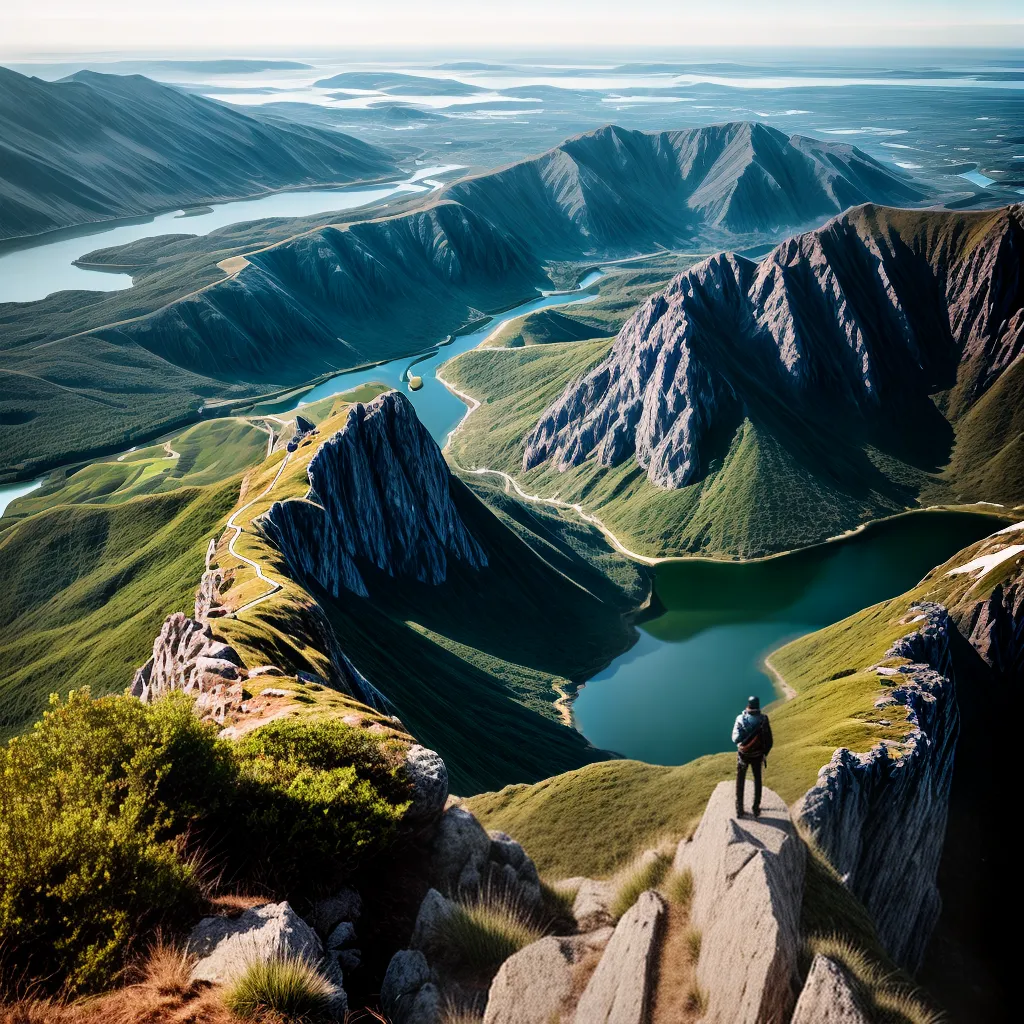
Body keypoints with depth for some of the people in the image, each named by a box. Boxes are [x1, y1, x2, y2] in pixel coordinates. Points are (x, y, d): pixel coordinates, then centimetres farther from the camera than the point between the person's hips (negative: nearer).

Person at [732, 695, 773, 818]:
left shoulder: (741, 719, -18)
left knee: (740, 782, 14)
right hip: (757, 755, 1)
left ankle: (739, 810, 17)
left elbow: (736, 739, -20)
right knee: (757, 781, 19)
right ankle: (756, 809, 23)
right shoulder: (763, 720, -14)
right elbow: (769, 740, -9)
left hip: (743, 754, -1)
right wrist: (765, 754, 8)